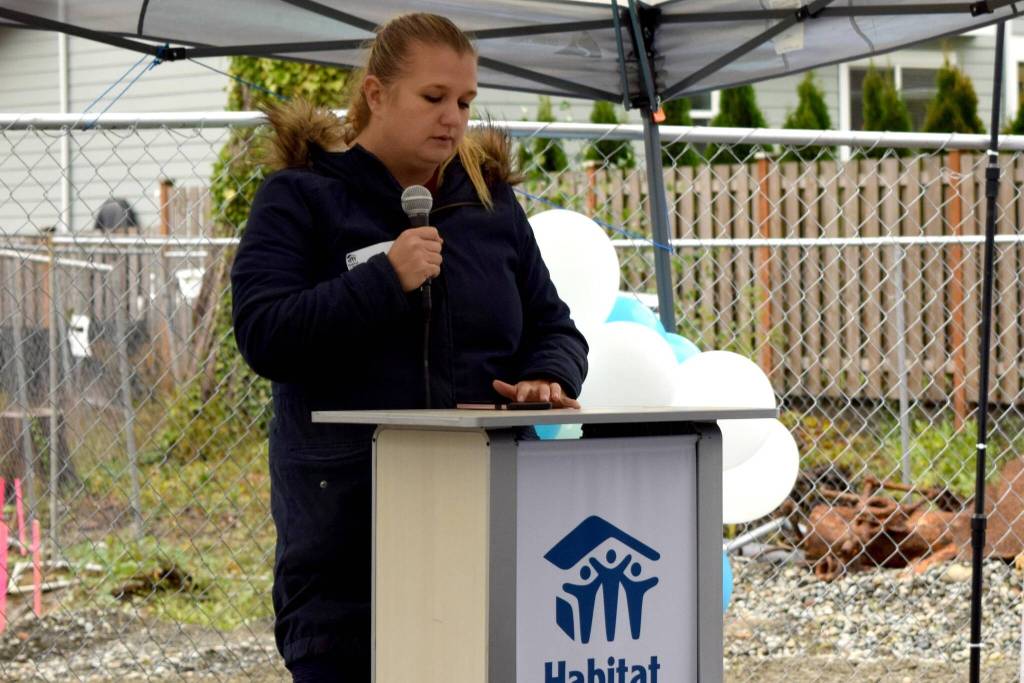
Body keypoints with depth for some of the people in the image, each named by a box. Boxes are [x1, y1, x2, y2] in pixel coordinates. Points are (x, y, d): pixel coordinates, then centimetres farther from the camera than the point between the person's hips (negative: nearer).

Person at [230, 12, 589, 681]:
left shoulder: (491, 204, 15)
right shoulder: (301, 198, 1)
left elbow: (555, 328, 18)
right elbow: (262, 335, -10)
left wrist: (548, 377, -5)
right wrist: (385, 279, -17)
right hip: (345, 524, -4)